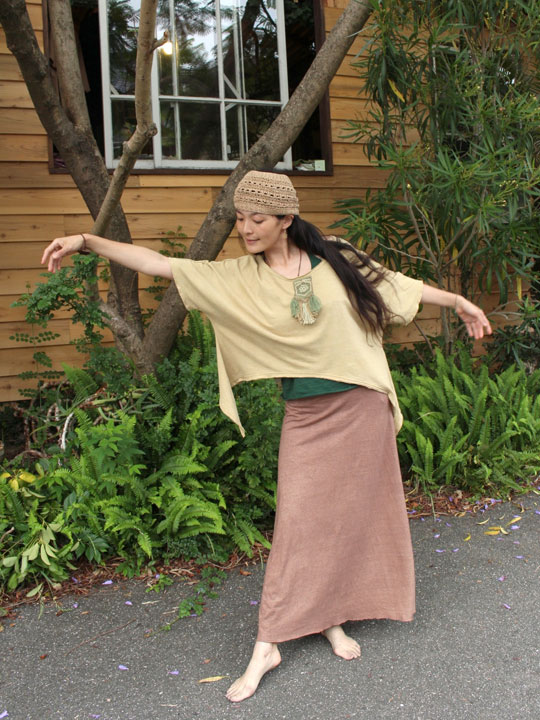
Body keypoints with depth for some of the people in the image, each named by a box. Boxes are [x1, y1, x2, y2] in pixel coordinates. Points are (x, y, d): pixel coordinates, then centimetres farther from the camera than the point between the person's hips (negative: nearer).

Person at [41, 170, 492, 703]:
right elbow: (161, 264, -8)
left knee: (353, 514, 9)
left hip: (362, 407, 1)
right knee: (299, 524, 0)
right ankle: (266, 647, 13)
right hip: (305, 417, -1)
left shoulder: (335, 260, -2)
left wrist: (459, 302, 17)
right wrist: (87, 241, -15)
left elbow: (396, 285, 10)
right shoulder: (238, 278, -4)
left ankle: (332, 619, 29)